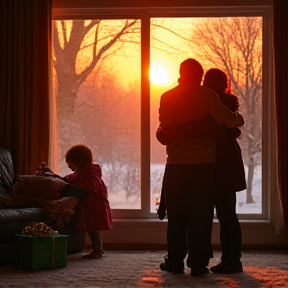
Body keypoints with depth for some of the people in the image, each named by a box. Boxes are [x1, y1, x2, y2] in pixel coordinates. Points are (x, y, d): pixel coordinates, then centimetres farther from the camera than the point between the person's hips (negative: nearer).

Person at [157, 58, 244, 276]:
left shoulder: (167, 97, 5)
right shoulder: (206, 95, -4)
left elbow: (164, 131, 12)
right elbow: (226, 118, -13)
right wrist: (239, 119, 7)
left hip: (176, 163, 2)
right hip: (204, 162, -2)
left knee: (176, 215, 10)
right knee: (201, 215, 3)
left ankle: (175, 261, 12)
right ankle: (198, 263, 2)